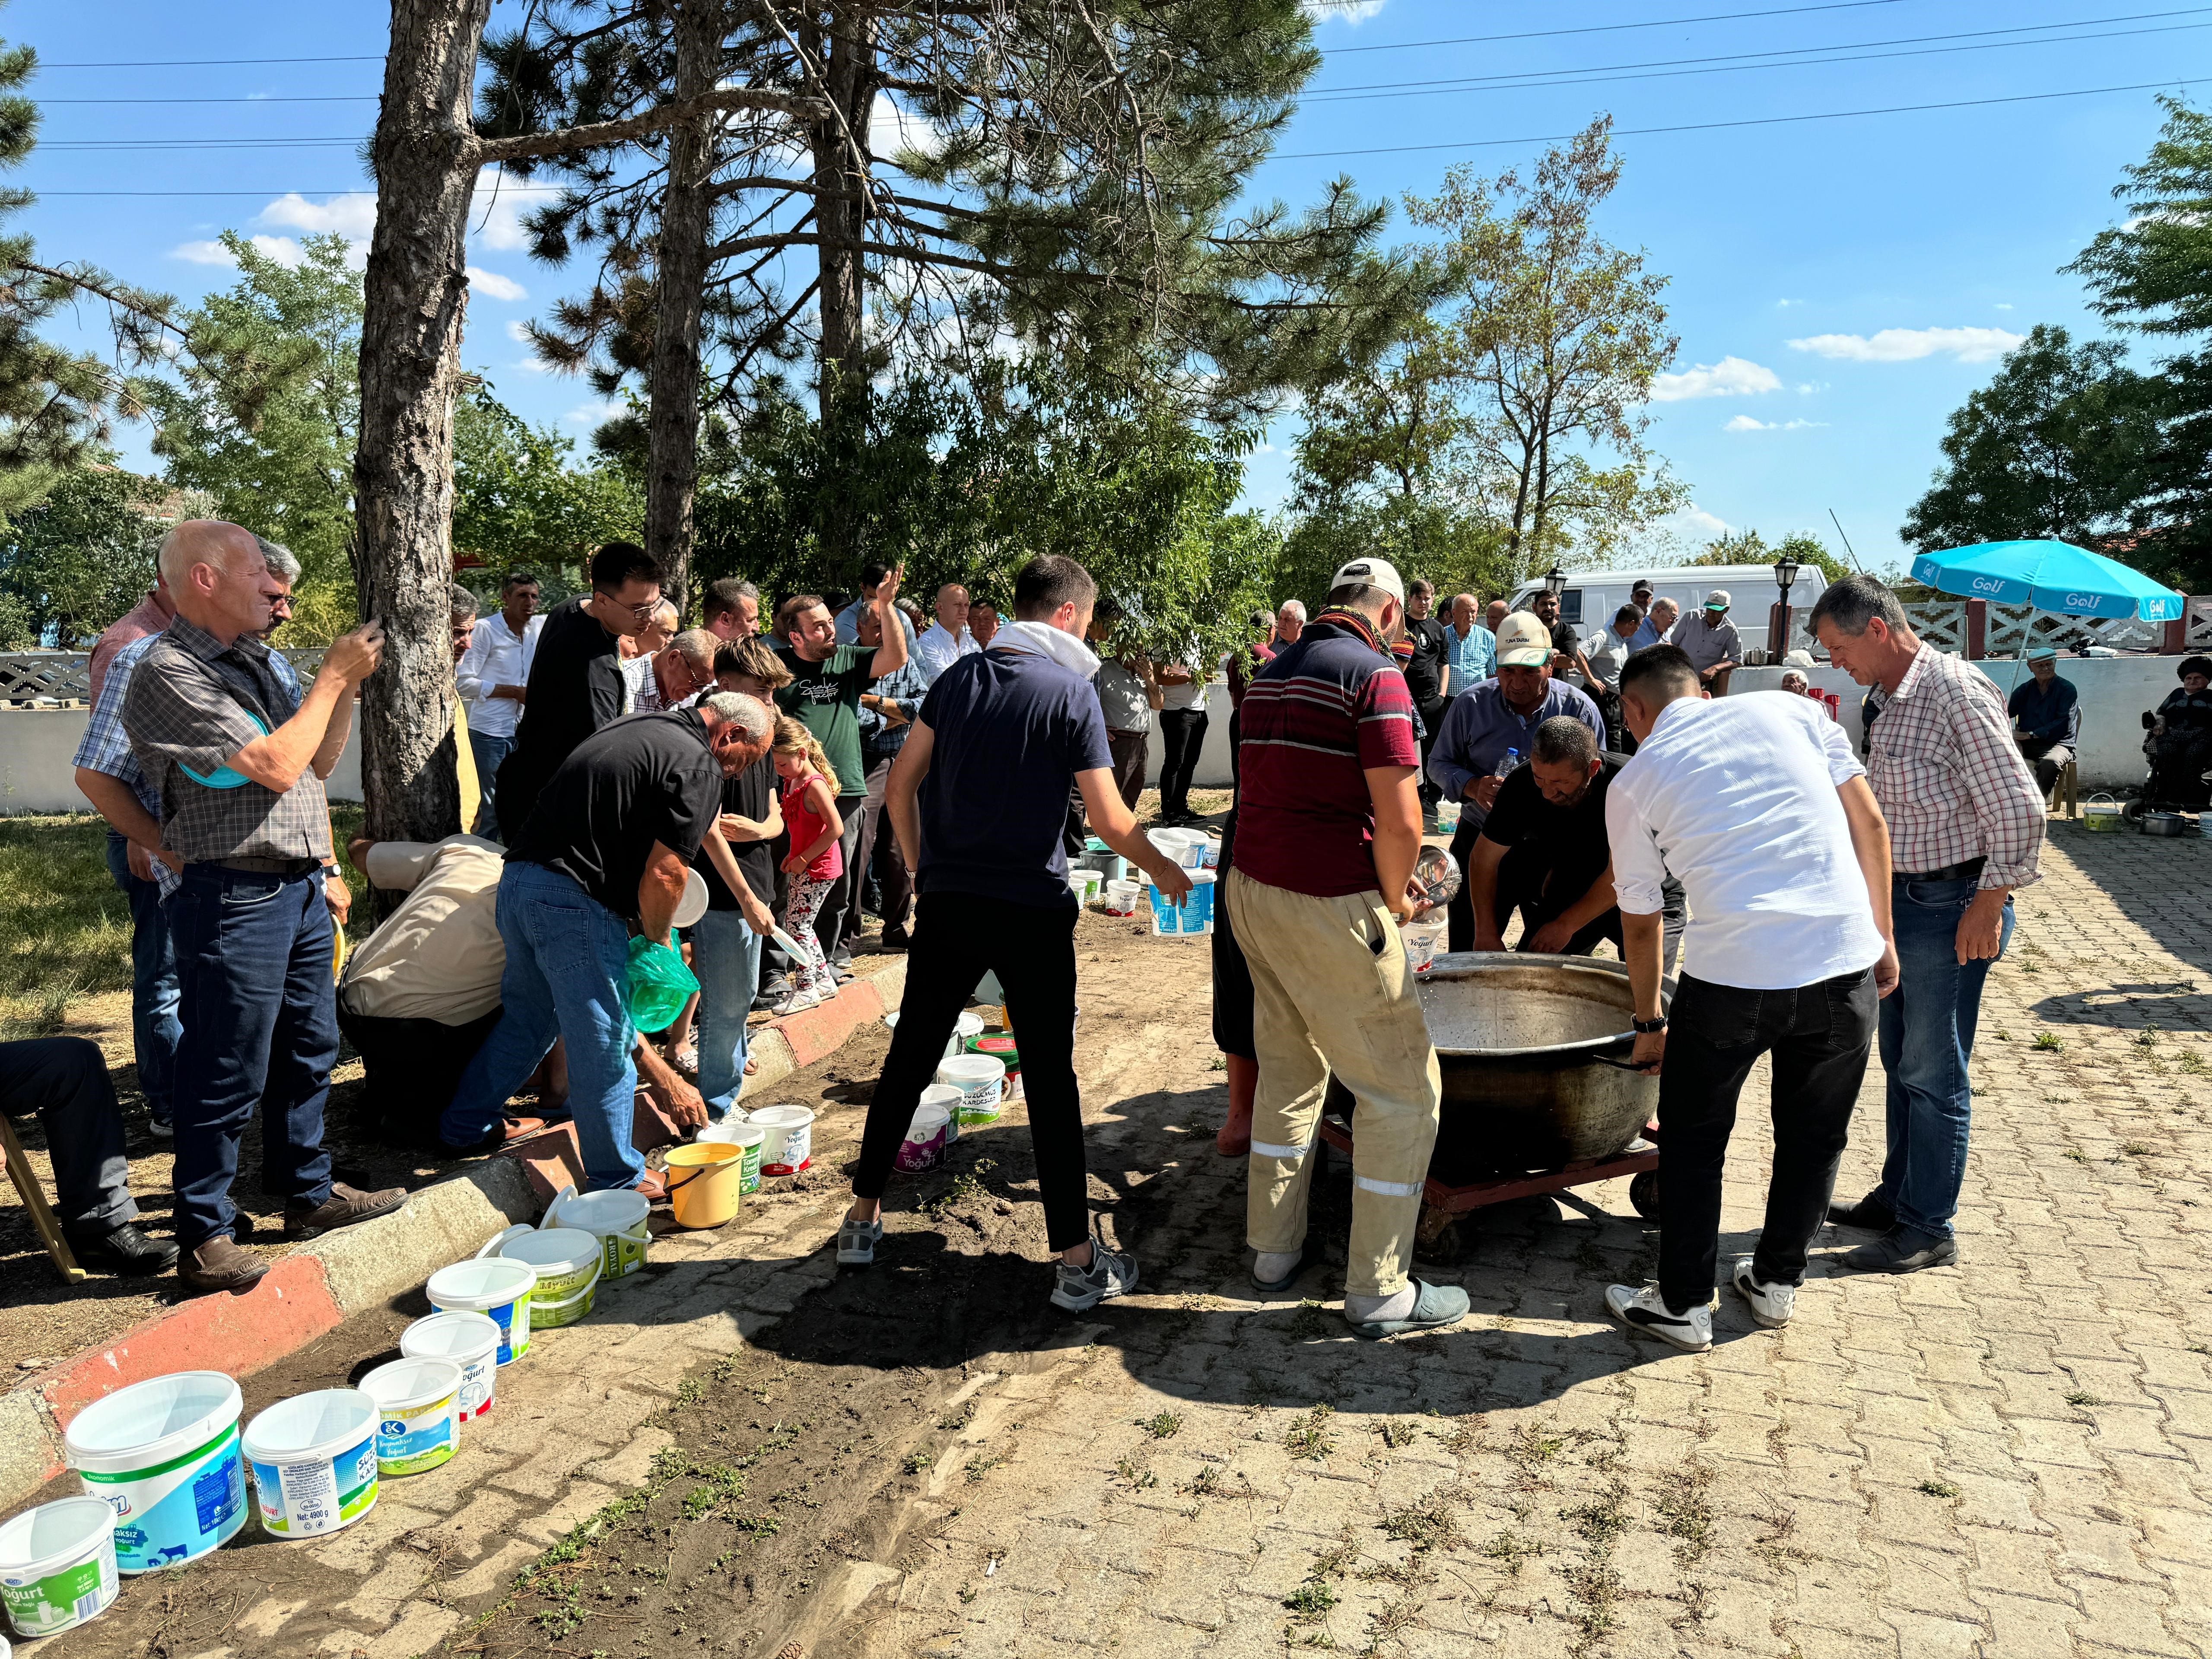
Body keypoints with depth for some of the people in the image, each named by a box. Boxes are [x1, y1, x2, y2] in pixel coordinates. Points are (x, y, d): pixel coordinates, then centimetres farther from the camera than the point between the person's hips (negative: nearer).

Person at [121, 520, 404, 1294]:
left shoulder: (252, 662, 13)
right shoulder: (170, 671, -14)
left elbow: (316, 764, 19)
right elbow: (275, 768, -21)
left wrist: (347, 683, 8)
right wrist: (332, 677, -10)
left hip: (299, 889, 9)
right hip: (233, 900, -9)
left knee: (308, 1049, 19)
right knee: (225, 1075, 0)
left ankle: (309, 1193, 34)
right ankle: (204, 1238, 13)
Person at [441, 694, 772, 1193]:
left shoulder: (639, 727, 18)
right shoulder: (698, 766, -10)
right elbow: (663, 875, -16)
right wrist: (658, 941, 3)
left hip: (519, 878, 9)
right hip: (575, 903, -9)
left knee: (527, 1017, 26)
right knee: (604, 1044, 4)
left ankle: (464, 1128, 40)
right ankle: (616, 1179, 17)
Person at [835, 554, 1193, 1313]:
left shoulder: (960, 675, 7)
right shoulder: (1070, 691, -8)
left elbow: (901, 781, 8)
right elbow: (1111, 822, -10)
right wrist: (1164, 872, 6)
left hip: (947, 901, 5)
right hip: (1031, 909, -4)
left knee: (909, 1057, 15)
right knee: (1050, 1078, 2)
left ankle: (863, 1217, 28)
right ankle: (1077, 1260, 9)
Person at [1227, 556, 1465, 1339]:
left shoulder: (1271, 674, 13)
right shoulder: (1374, 674, -12)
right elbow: (1400, 819, -19)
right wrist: (1394, 898, 0)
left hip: (1252, 889, 8)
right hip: (1330, 907, -8)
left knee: (1288, 1069, 21)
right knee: (1401, 1087, 4)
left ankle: (1273, 1248, 29)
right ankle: (1378, 1290, 9)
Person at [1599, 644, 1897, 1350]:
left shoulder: (1635, 780, 7)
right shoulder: (1791, 710, 11)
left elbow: (1641, 922, 13)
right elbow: (1870, 824, 10)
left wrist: (1649, 1023, 24)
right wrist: (1882, 936, 17)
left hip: (1732, 971, -3)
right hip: (1845, 959, 3)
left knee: (1693, 1139, 16)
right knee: (1815, 1135, 21)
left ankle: (1684, 1305, 24)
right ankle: (1776, 1283, 36)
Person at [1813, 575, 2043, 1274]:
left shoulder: (1956, 692, -18)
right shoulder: (1896, 700, 11)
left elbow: (2019, 808, -20)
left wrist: (1988, 904, -17)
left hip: (1951, 908, -9)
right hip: (1904, 901, 9)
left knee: (1933, 1074, 0)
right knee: (1900, 1061, 18)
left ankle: (1928, 1229, 12)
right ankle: (1898, 1196, 32)